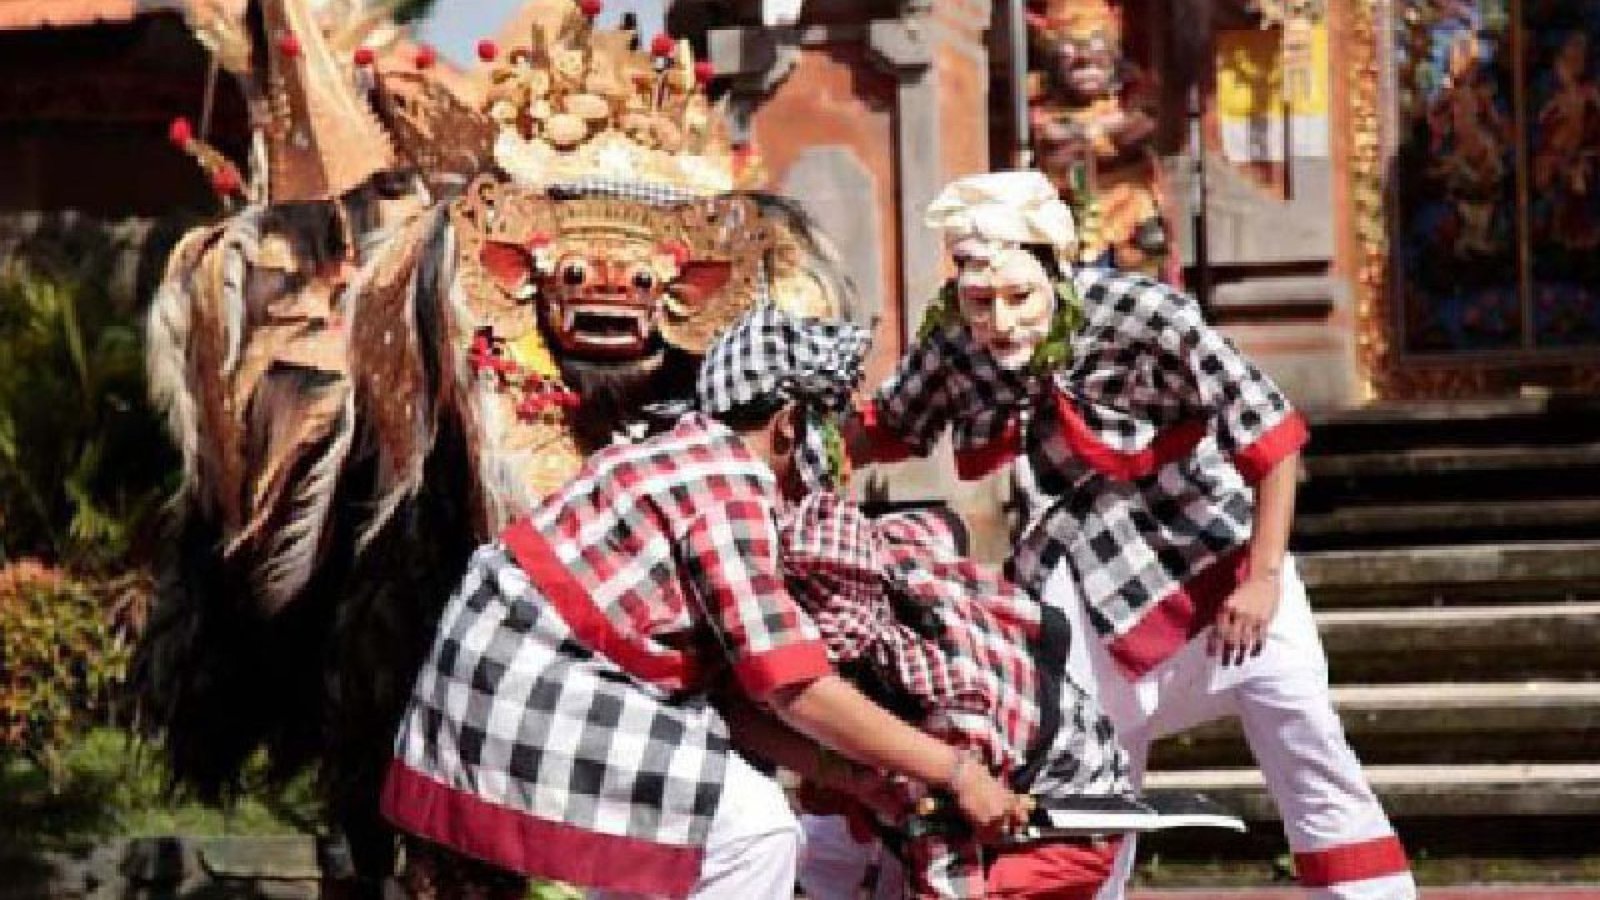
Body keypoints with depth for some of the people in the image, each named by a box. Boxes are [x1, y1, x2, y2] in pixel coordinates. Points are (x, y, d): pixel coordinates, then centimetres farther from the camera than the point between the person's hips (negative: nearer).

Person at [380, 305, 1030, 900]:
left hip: (511, 666, 10)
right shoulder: (730, 489, -16)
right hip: (531, 692, -10)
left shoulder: (700, 459, 14)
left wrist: (864, 776, 10)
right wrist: (955, 772, -14)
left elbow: (741, 682, 13)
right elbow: (797, 691, -19)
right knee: (756, 829, -10)